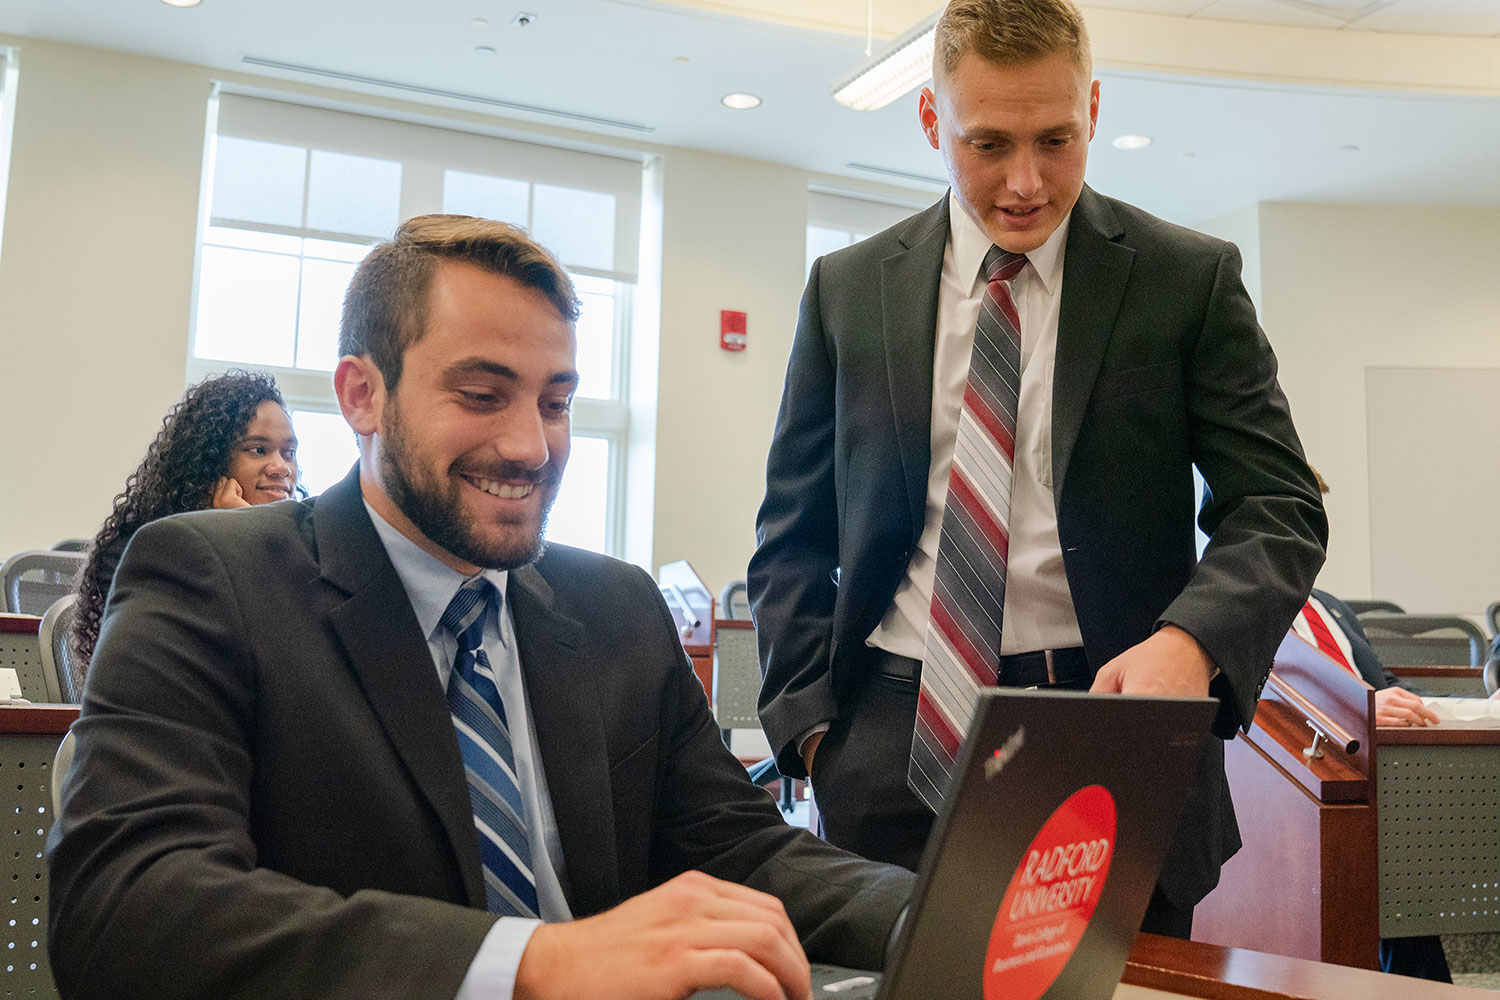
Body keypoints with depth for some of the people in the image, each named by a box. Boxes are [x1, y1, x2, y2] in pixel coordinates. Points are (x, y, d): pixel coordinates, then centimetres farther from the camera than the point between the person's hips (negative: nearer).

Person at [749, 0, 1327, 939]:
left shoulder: (1192, 279, 1)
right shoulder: (848, 289, 7)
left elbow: (1279, 506, -2)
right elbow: (794, 533, 10)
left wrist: (1190, 639, -23)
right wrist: (809, 717, -3)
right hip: (894, 743, 2)